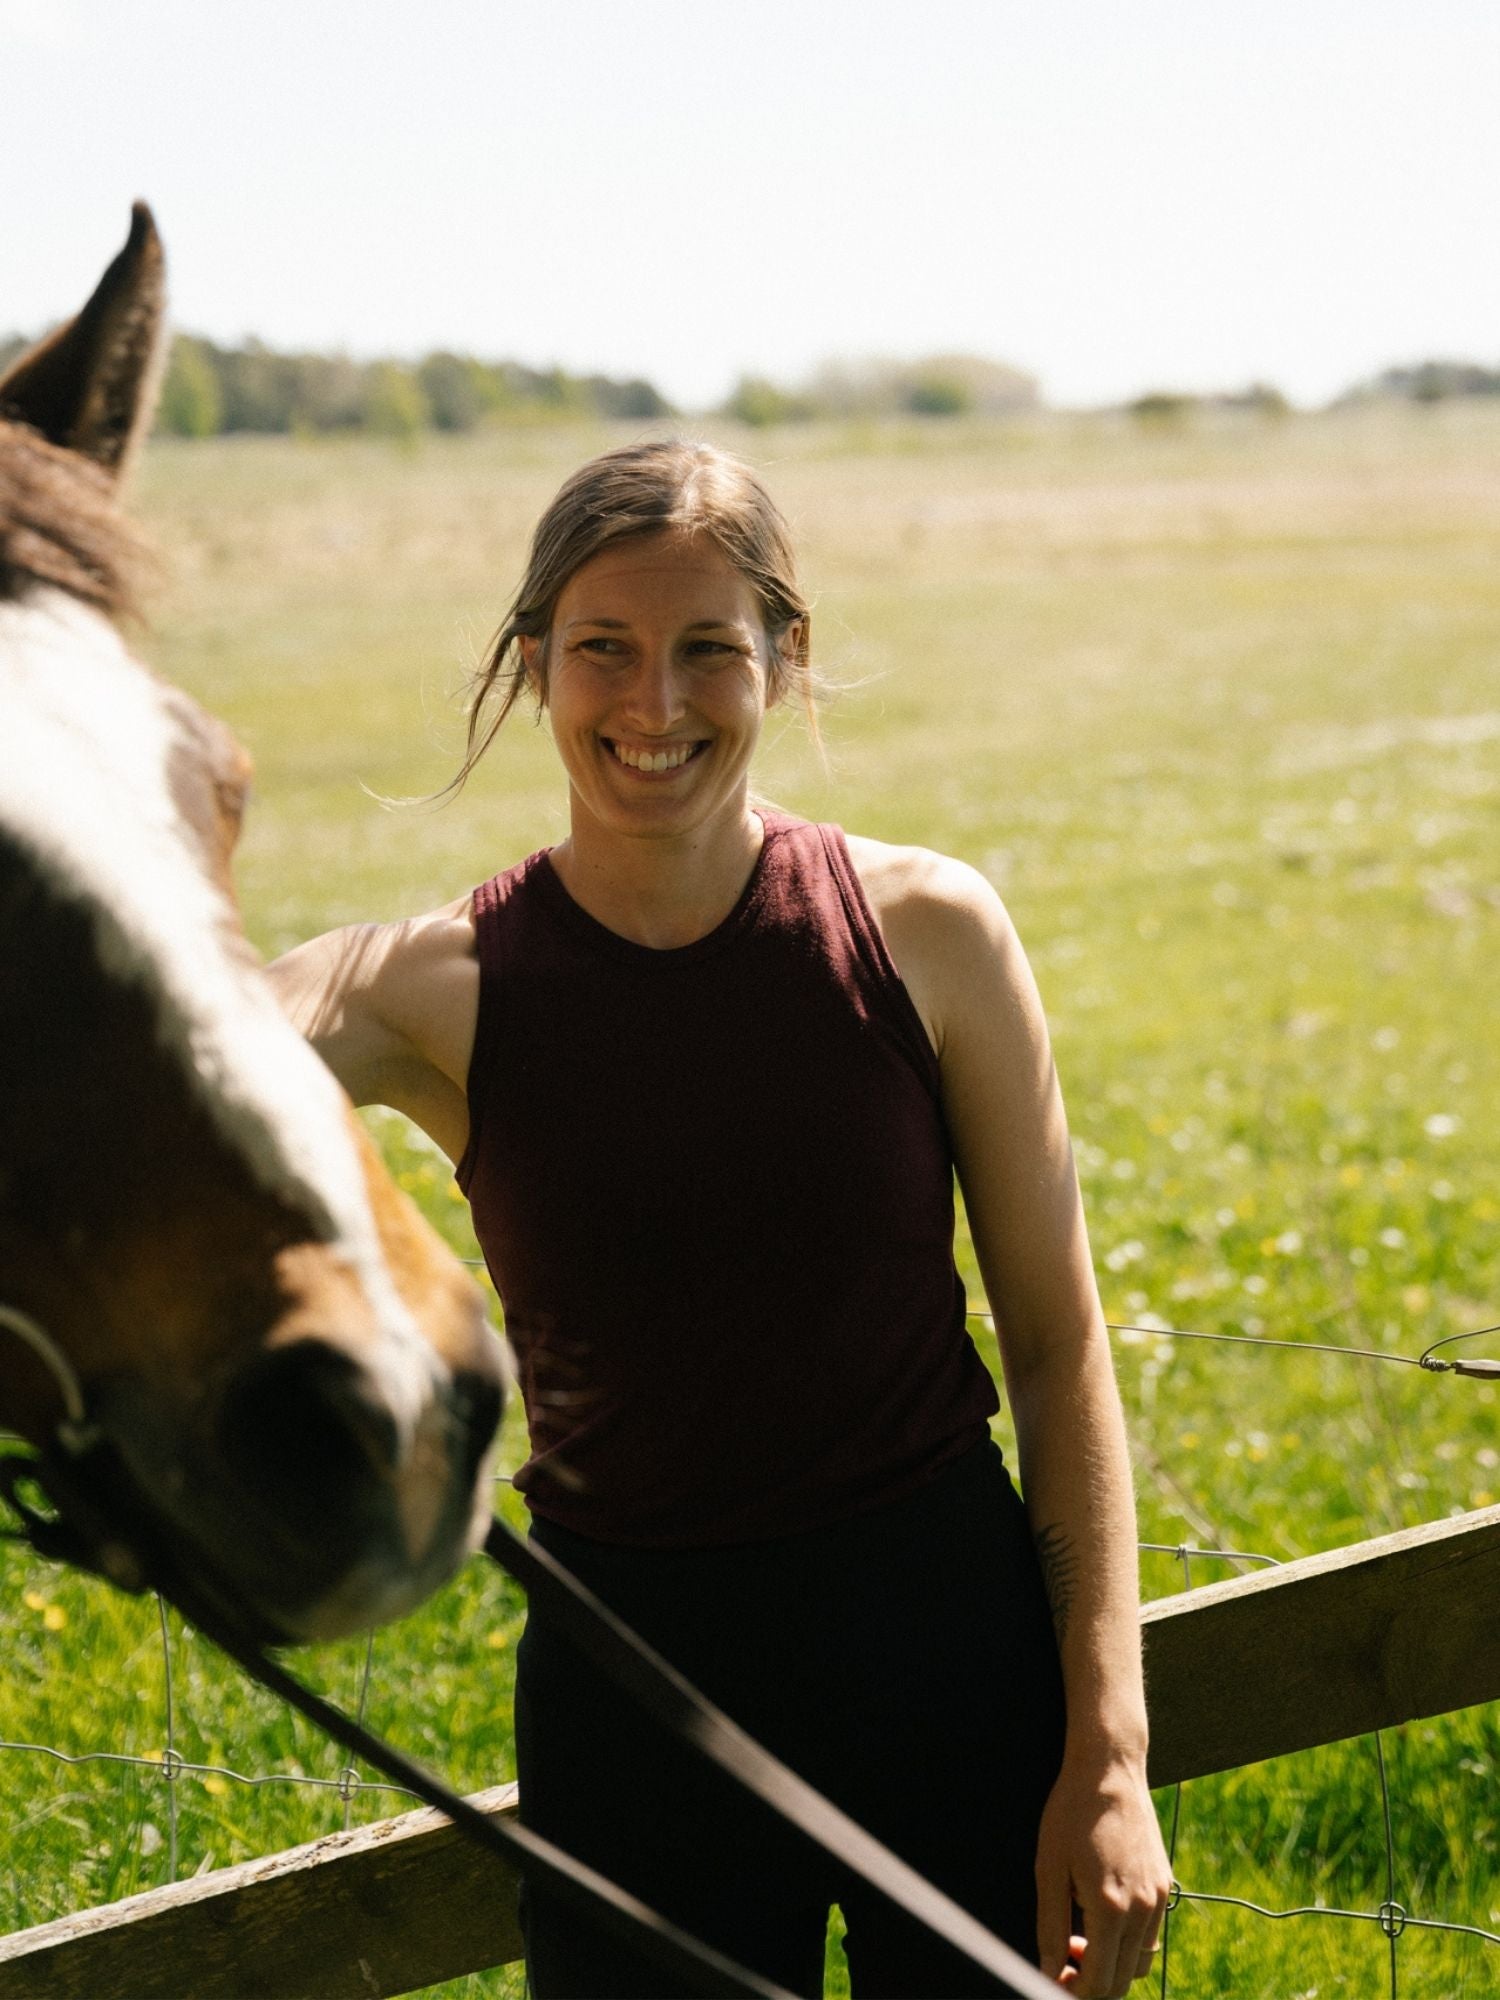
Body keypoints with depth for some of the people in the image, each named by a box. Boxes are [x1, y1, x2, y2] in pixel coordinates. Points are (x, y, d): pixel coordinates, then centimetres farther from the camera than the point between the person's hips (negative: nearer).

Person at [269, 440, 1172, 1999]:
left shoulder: (926, 933, -7)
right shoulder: (438, 989, -7)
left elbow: (1058, 1342, -3)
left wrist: (1110, 1753, -7)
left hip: (954, 1650, 0)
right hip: (628, 1682, 0)